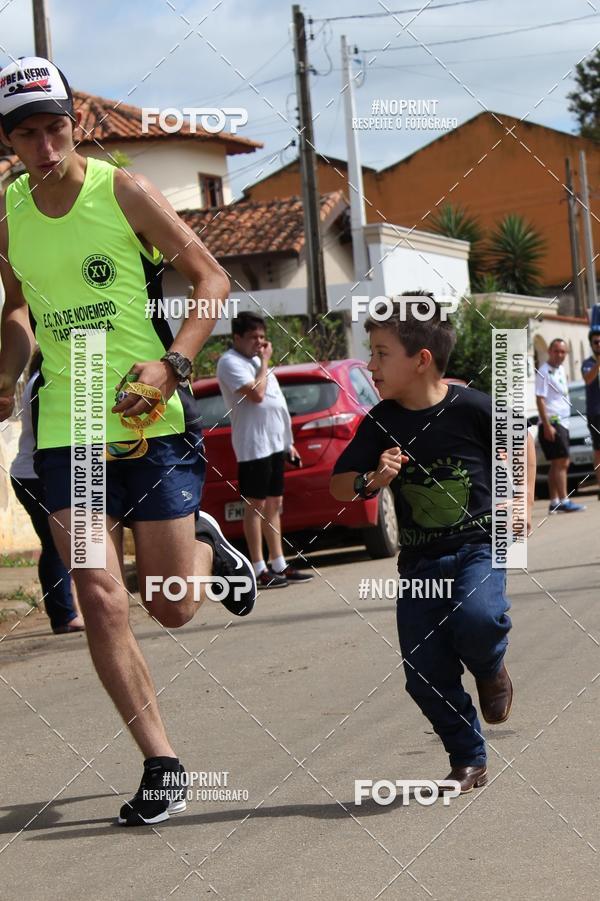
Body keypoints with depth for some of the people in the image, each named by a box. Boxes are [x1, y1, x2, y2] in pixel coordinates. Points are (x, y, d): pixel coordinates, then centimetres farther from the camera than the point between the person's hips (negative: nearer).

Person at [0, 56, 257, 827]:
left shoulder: (124, 193, -7)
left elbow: (210, 278, -2)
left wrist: (170, 364, -15)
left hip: (151, 420, -3)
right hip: (65, 426, 3)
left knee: (174, 611, 1)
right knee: (99, 597, -9)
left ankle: (205, 544, 37)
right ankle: (160, 763, 2)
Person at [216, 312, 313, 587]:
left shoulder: (255, 360, 19)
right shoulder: (230, 362, -10)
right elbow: (256, 393, -24)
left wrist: (288, 442, 21)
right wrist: (265, 361, -11)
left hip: (275, 443, 9)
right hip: (254, 446, -9)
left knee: (274, 504, 11)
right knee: (256, 505, -5)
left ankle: (279, 565, 15)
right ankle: (260, 570, -4)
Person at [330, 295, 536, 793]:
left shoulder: (472, 407, -12)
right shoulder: (381, 424, -4)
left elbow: (521, 443, 7)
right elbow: (339, 484, 1)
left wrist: (523, 502, 2)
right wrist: (372, 481, -19)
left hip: (479, 545, -3)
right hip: (419, 559, 3)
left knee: (476, 619, -33)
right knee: (426, 675, -2)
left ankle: (491, 669, 3)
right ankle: (469, 763, 18)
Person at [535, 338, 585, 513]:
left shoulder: (561, 370, 16)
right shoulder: (544, 372, -12)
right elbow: (540, 399, -17)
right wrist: (547, 425, -22)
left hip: (562, 423, 10)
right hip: (552, 423, -10)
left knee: (558, 464, 10)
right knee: (561, 462, -13)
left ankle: (554, 502, 13)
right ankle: (564, 501, -15)